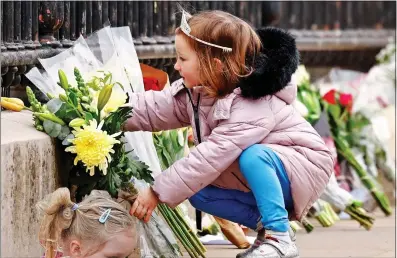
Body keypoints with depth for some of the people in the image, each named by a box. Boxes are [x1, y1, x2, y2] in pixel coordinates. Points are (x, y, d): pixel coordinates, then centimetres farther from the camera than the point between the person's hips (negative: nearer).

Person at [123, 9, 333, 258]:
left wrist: (157, 192, -33)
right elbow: (155, 108, -5)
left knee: (252, 156, -38)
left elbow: (211, 157, -36)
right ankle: (269, 224, -2)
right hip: (264, 176, 9)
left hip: (303, 167, -9)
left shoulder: (252, 107, -32)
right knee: (199, 192, -8)